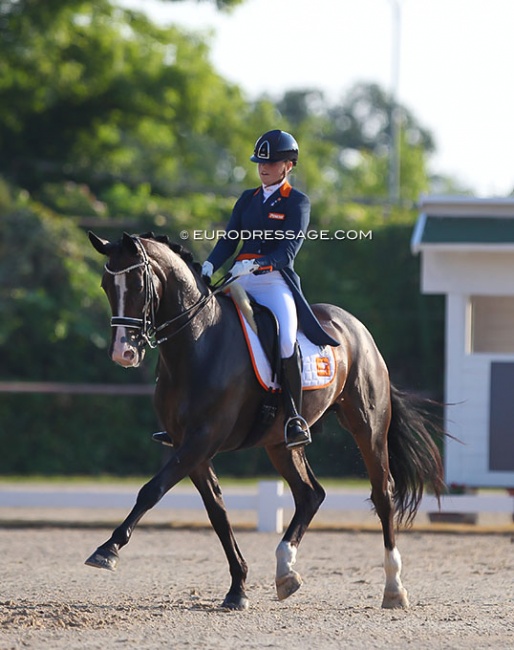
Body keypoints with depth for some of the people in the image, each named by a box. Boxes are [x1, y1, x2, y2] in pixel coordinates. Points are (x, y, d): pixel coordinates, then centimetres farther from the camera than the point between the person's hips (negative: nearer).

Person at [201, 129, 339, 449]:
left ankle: (295, 418, -19)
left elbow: (288, 251, -10)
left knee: (286, 340, -29)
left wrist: (255, 265, -26)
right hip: (242, 284, 6)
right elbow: (229, 240, 10)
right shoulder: (248, 199, 18)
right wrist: (210, 265, -10)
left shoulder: (298, 202, 1)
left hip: (277, 282, -6)